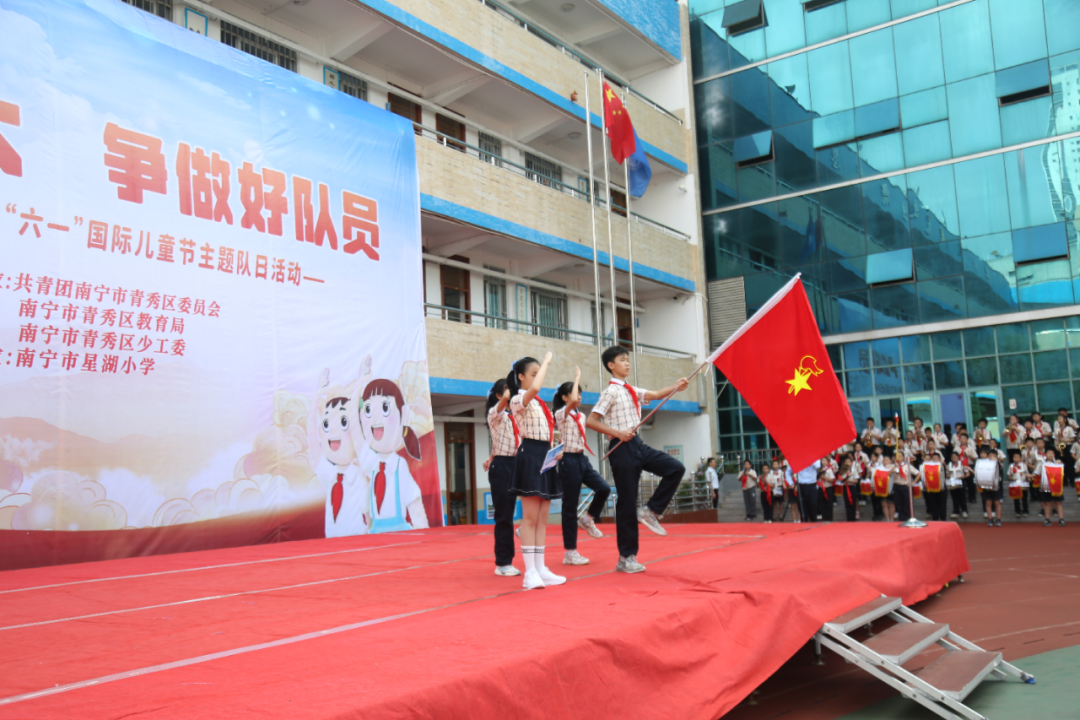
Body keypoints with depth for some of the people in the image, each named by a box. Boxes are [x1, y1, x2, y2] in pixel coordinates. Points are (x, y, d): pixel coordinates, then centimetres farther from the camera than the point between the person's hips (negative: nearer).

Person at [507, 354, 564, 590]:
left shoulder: (539, 403, 19)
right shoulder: (518, 400, -8)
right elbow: (535, 388, -31)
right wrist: (546, 362, -20)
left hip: (545, 457, 9)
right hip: (530, 456, -9)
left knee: (542, 519, 9)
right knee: (530, 517, -7)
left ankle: (541, 569, 13)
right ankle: (530, 572, -3)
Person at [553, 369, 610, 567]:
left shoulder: (580, 416, 15)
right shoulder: (561, 414, -8)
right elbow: (573, 401, -30)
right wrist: (577, 377, -19)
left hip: (582, 459, 7)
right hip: (569, 461, -7)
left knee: (604, 488, -12)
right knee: (570, 506, -3)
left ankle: (587, 519, 13)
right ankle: (570, 552, 5)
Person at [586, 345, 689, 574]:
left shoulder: (632, 391, 16)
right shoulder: (611, 391, -7)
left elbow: (656, 395, 4)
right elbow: (591, 421, -13)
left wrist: (676, 387, -13)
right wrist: (617, 433, -19)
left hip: (637, 444, 8)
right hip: (622, 448, -8)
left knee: (676, 468, -7)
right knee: (627, 501, -4)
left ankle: (651, 511, 4)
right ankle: (626, 557, 5)